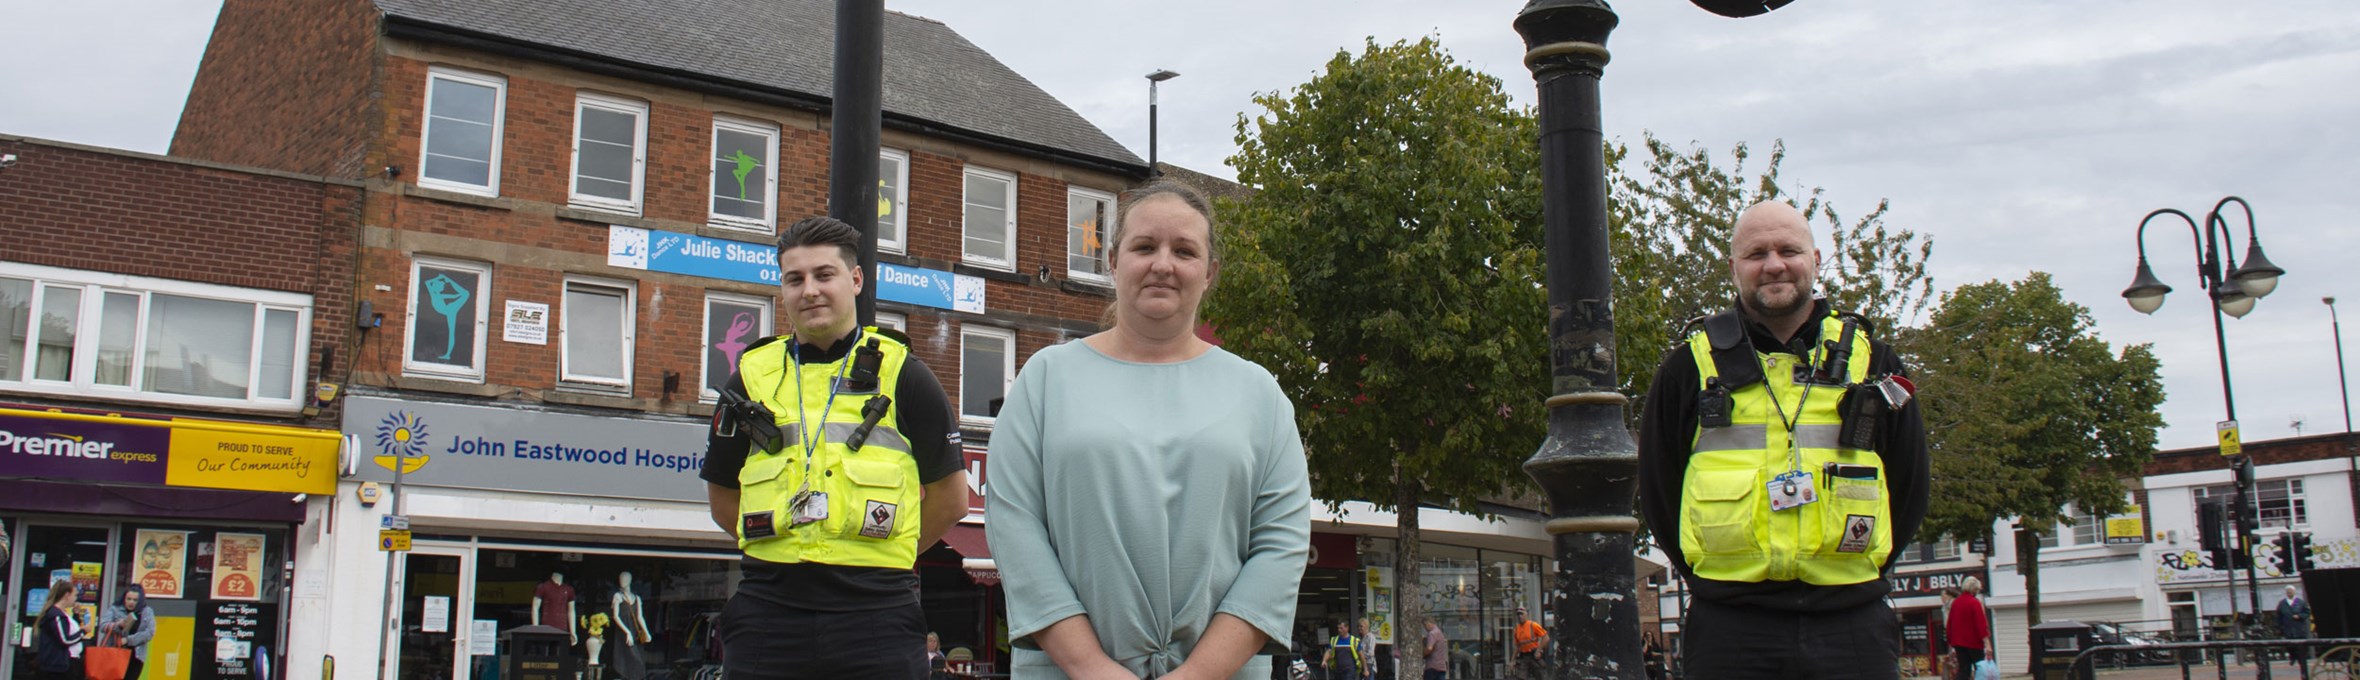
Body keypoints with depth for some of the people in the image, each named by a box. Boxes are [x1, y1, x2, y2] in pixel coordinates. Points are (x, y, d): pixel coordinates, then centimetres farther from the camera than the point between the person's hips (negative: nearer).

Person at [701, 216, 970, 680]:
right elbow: (724, 499, 19)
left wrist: (879, 553, 9)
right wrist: (785, 547, 9)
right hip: (768, 611, 2)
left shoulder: (901, 374, 6)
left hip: (876, 613, -2)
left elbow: (950, 500, 10)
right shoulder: (752, 375, 12)